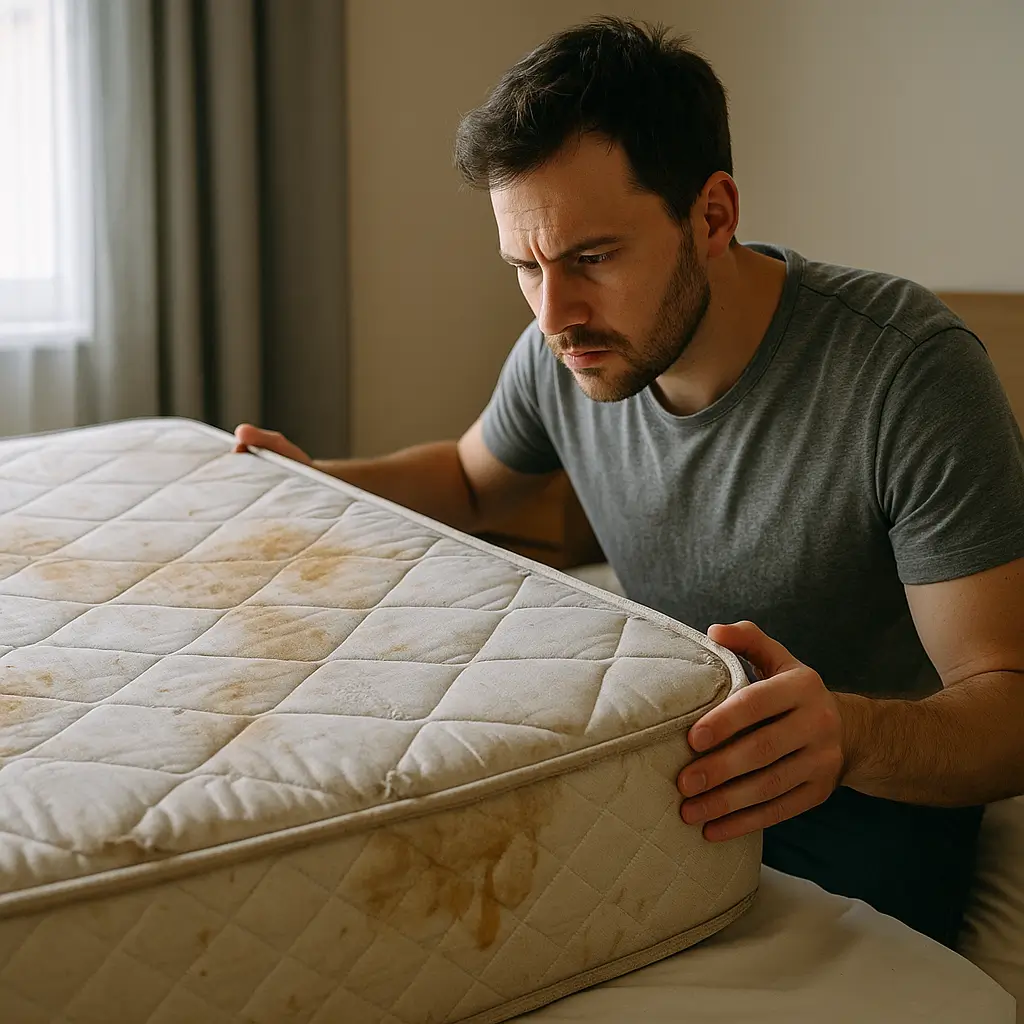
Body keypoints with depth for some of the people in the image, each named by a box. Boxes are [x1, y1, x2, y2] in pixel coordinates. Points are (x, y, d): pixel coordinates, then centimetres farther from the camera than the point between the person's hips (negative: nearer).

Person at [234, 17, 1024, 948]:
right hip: (669, 765, 4)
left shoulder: (911, 368, -25)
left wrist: (848, 734, -45)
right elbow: (471, 476, 16)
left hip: (871, 799, -4)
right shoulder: (564, 353, -8)